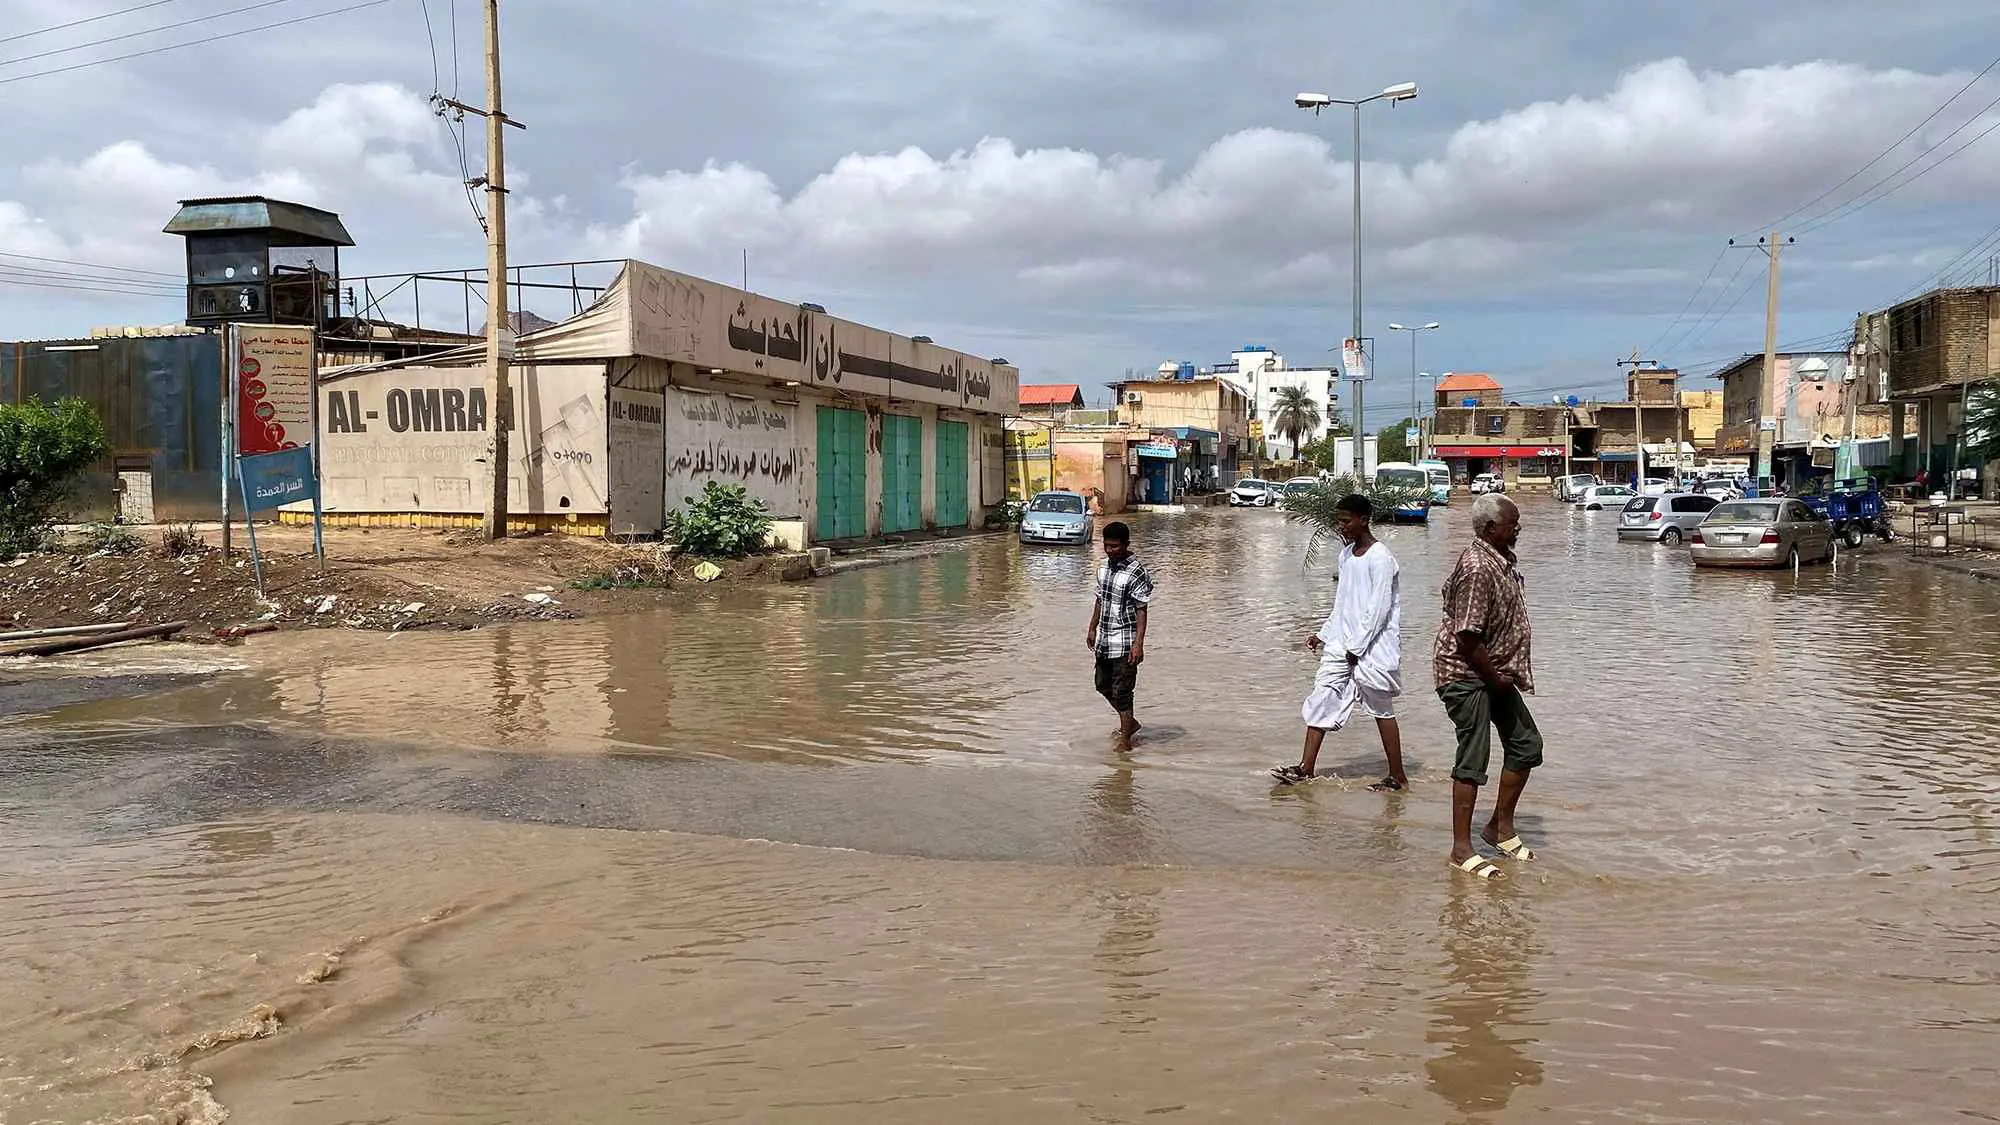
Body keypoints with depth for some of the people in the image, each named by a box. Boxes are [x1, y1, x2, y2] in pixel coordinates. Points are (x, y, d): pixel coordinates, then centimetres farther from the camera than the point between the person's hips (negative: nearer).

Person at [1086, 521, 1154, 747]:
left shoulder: (1137, 573, -16)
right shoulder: (1104, 568, 7)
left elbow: (1141, 610, -17)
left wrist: (1138, 643, -22)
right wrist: (1092, 628, 20)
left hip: (1124, 643, -8)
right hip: (1104, 641, 8)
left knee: (1121, 692, -4)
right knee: (1103, 686, 19)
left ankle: (1125, 740, 6)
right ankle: (1130, 723, 38)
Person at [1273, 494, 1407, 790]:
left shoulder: (1380, 558, -14)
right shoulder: (1347, 554, 12)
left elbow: (1378, 609, -17)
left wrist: (1357, 646, -16)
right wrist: (1324, 634, 13)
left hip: (1372, 646, -8)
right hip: (1343, 643, 8)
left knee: (1381, 710, 1)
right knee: (1321, 701, 3)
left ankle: (1398, 777, 12)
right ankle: (1306, 768, 5)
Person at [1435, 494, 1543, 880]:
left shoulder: (1502, 561, 8)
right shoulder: (1477, 568, -23)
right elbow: (1467, 636, -26)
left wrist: (1507, 674, 12)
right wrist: (1496, 677, -15)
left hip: (1496, 674, 10)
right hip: (1466, 674, -10)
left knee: (1526, 743, 13)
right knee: (1473, 760, -5)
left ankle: (1501, 825, 26)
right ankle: (1462, 848, 4)